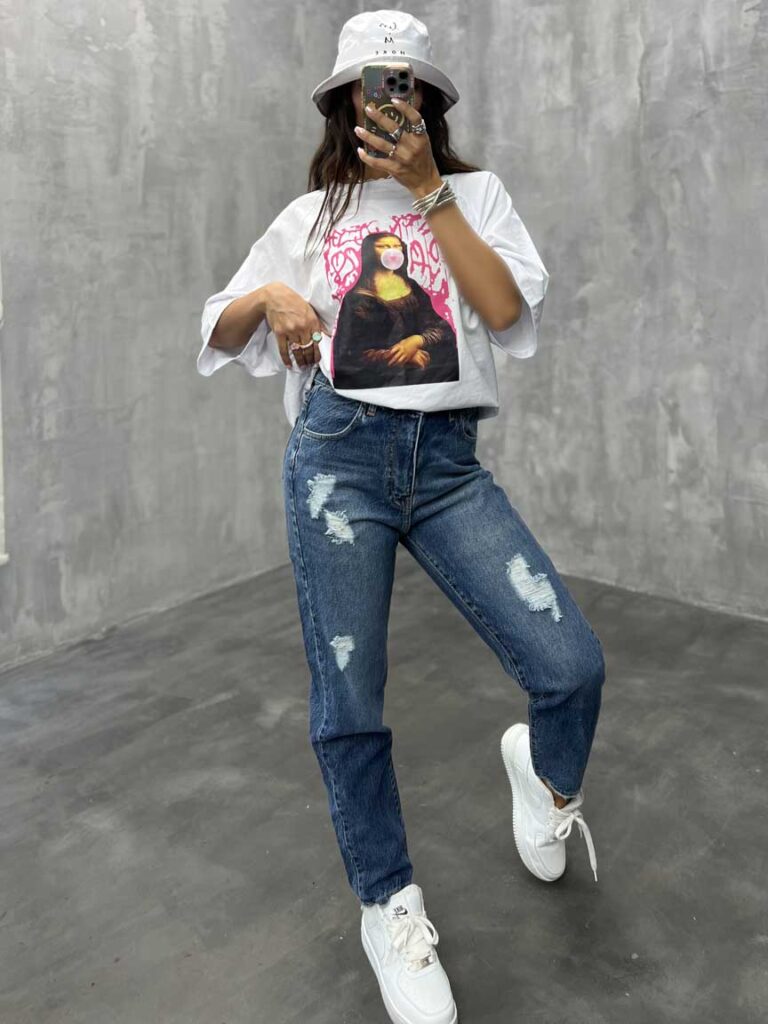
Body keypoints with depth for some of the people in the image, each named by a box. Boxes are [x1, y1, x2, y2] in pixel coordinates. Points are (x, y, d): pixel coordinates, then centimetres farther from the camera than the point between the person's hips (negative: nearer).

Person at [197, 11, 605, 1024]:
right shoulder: (310, 215, 16)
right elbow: (218, 335, 14)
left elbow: (508, 314, -4)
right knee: (348, 705, -1)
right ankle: (389, 908, 25)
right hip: (338, 456, 0)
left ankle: (547, 773, 25)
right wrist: (270, 296, -8)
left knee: (572, 665, -14)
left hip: (448, 460, 0)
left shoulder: (475, 191, 14)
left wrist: (426, 189, -6)